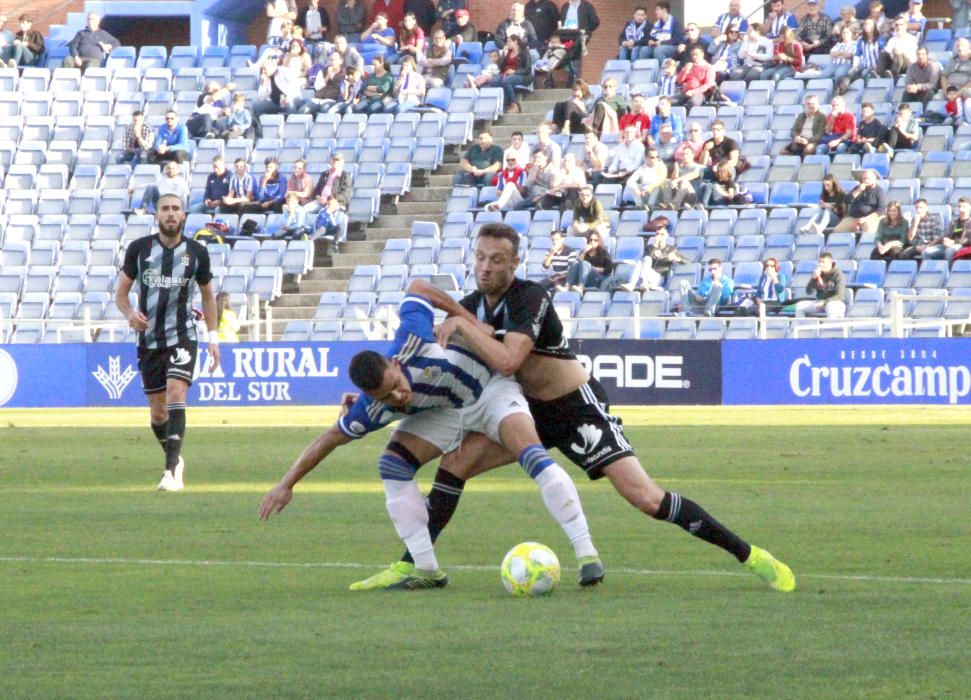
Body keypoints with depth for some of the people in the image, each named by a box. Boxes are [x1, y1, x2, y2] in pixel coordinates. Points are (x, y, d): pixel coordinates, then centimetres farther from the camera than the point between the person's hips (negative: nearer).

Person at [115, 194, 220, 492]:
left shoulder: (196, 252, 1)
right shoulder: (139, 249, -1)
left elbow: (207, 294, 14)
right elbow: (121, 292, 5)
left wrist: (213, 338, 10)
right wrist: (130, 313, -17)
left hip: (182, 337, -2)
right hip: (149, 340, 2)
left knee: (175, 395, -22)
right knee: (157, 411, 7)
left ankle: (171, 471, -27)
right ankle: (175, 459, 33)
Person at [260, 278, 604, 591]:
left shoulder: (410, 344, -37)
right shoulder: (373, 410, -27)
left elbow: (418, 289, -17)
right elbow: (332, 437, -10)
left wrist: (469, 320, -15)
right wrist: (287, 484, -7)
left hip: (490, 386, -3)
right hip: (445, 409, 3)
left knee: (531, 453, -26)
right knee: (393, 463, -15)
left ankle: (586, 553, -27)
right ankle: (425, 569, -9)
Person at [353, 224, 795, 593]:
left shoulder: (529, 299, -23)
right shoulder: (471, 305, 1)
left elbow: (506, 361, -37)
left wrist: (463, 325, -27)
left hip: (577, 406, -7)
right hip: (531, 409, 7)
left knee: (644, 497, -18)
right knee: (454, 464, -4)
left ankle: (749, 555, -12)